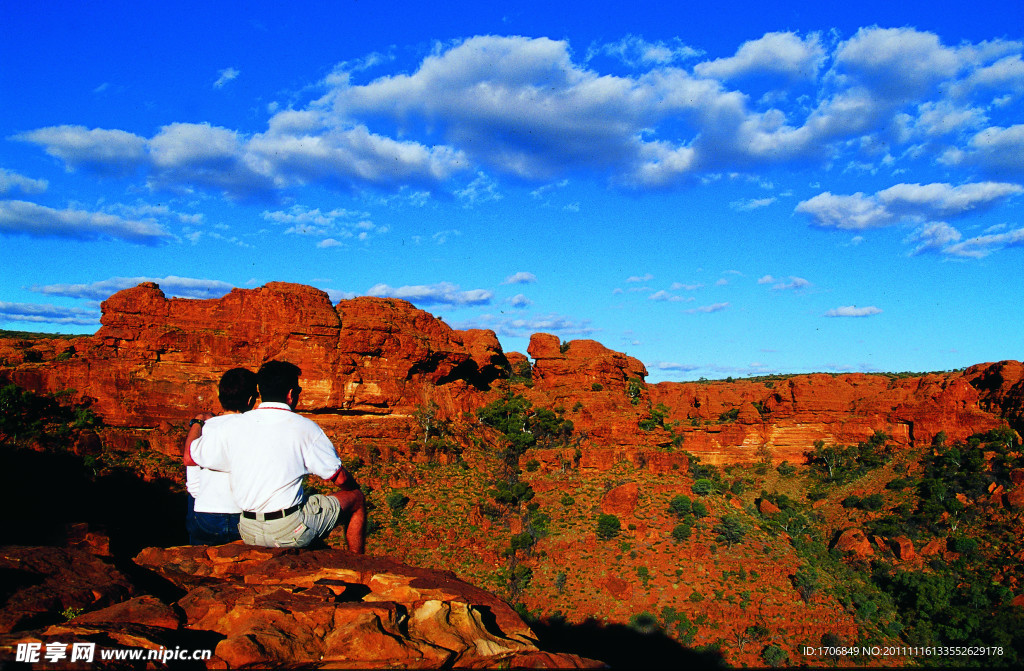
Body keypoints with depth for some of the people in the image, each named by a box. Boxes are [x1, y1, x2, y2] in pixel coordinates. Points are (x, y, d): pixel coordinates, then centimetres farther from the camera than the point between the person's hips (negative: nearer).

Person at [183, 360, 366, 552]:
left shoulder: (231, 427, -3)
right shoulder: (304, 427, -10)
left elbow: (189, 458, 10)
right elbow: (340, 478, -4)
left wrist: (197, 423, 28)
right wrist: (353, 485, 19)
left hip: (249, 535, 5)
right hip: (291, 532, -5)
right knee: (356, 498, 16)